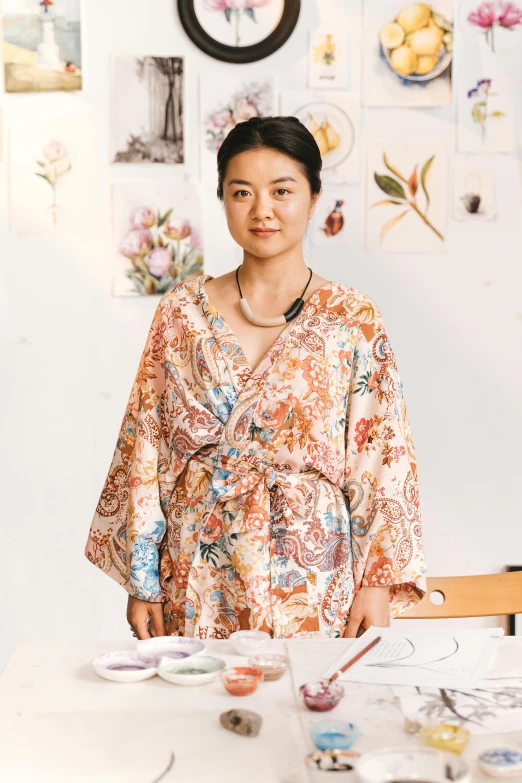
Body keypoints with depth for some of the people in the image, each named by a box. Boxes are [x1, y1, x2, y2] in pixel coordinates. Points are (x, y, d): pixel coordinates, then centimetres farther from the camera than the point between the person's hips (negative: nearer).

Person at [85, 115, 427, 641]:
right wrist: (142, 578, 1)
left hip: (311, 581, -1)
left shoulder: (353, 320, -1)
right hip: (199, 580, 1)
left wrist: (379, 583, -7)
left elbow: (383, 459, -2)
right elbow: (145, 448, 3)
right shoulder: (181, 313, 2)